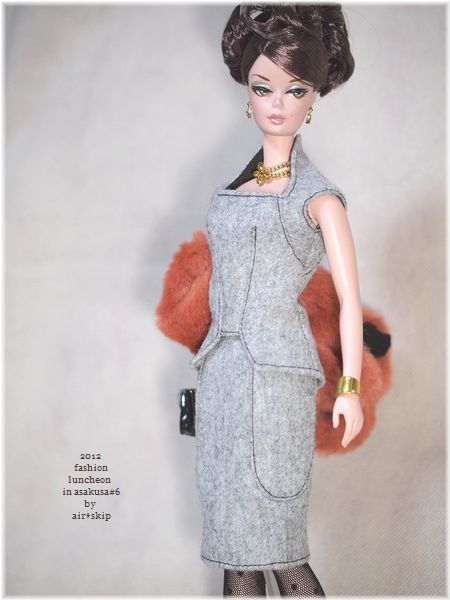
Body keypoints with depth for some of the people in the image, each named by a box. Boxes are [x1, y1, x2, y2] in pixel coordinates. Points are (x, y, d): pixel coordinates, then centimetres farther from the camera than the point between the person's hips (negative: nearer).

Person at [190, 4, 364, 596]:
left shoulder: (317, 195, 0)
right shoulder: (231, 190, 16)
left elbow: (350, 297, -3)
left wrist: (350, 387, -9)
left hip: (277, 370, -6)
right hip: (221, 368, 6)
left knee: (277, 544, -3)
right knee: (232, 537, 9)